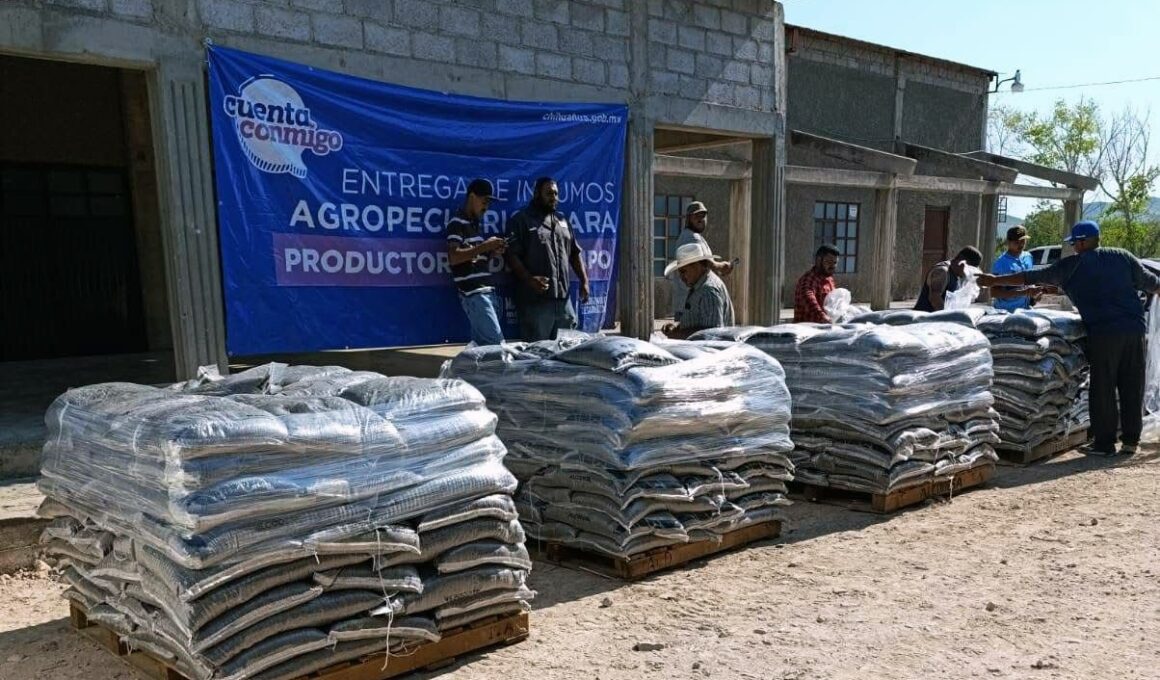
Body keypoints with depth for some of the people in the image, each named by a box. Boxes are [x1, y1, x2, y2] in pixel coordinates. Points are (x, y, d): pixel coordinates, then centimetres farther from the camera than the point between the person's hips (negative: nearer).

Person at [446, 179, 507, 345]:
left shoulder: (475, 223, 21)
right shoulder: (457, 222, -6)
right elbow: (453, 257, -19)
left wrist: (491, 252, 8)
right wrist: (484, 246, -18)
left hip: (486, 291, 9)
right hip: (473, 293, -9)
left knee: (482, 343, 6)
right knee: (496, 343, -14)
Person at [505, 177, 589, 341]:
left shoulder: (561, 221, 19)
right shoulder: (521, 220, 0)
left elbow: (574, 253, 23)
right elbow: (512, 256, -9)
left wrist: (584, 281, 12)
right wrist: (529, 279, -22)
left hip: (563, 297, 6)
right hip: (535, 299, -6)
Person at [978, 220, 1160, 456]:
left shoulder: (1073, 265, 1)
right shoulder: (1122, 256, 11)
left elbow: (1031, 277, 3)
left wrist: (995, 280, 8)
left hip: (1104, 332, -5)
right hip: (1135, 329, 5)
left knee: (1103, 389, 2)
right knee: (1132, 386, 11)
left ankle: (1104, 442, 6)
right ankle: (1131, 440, 19)